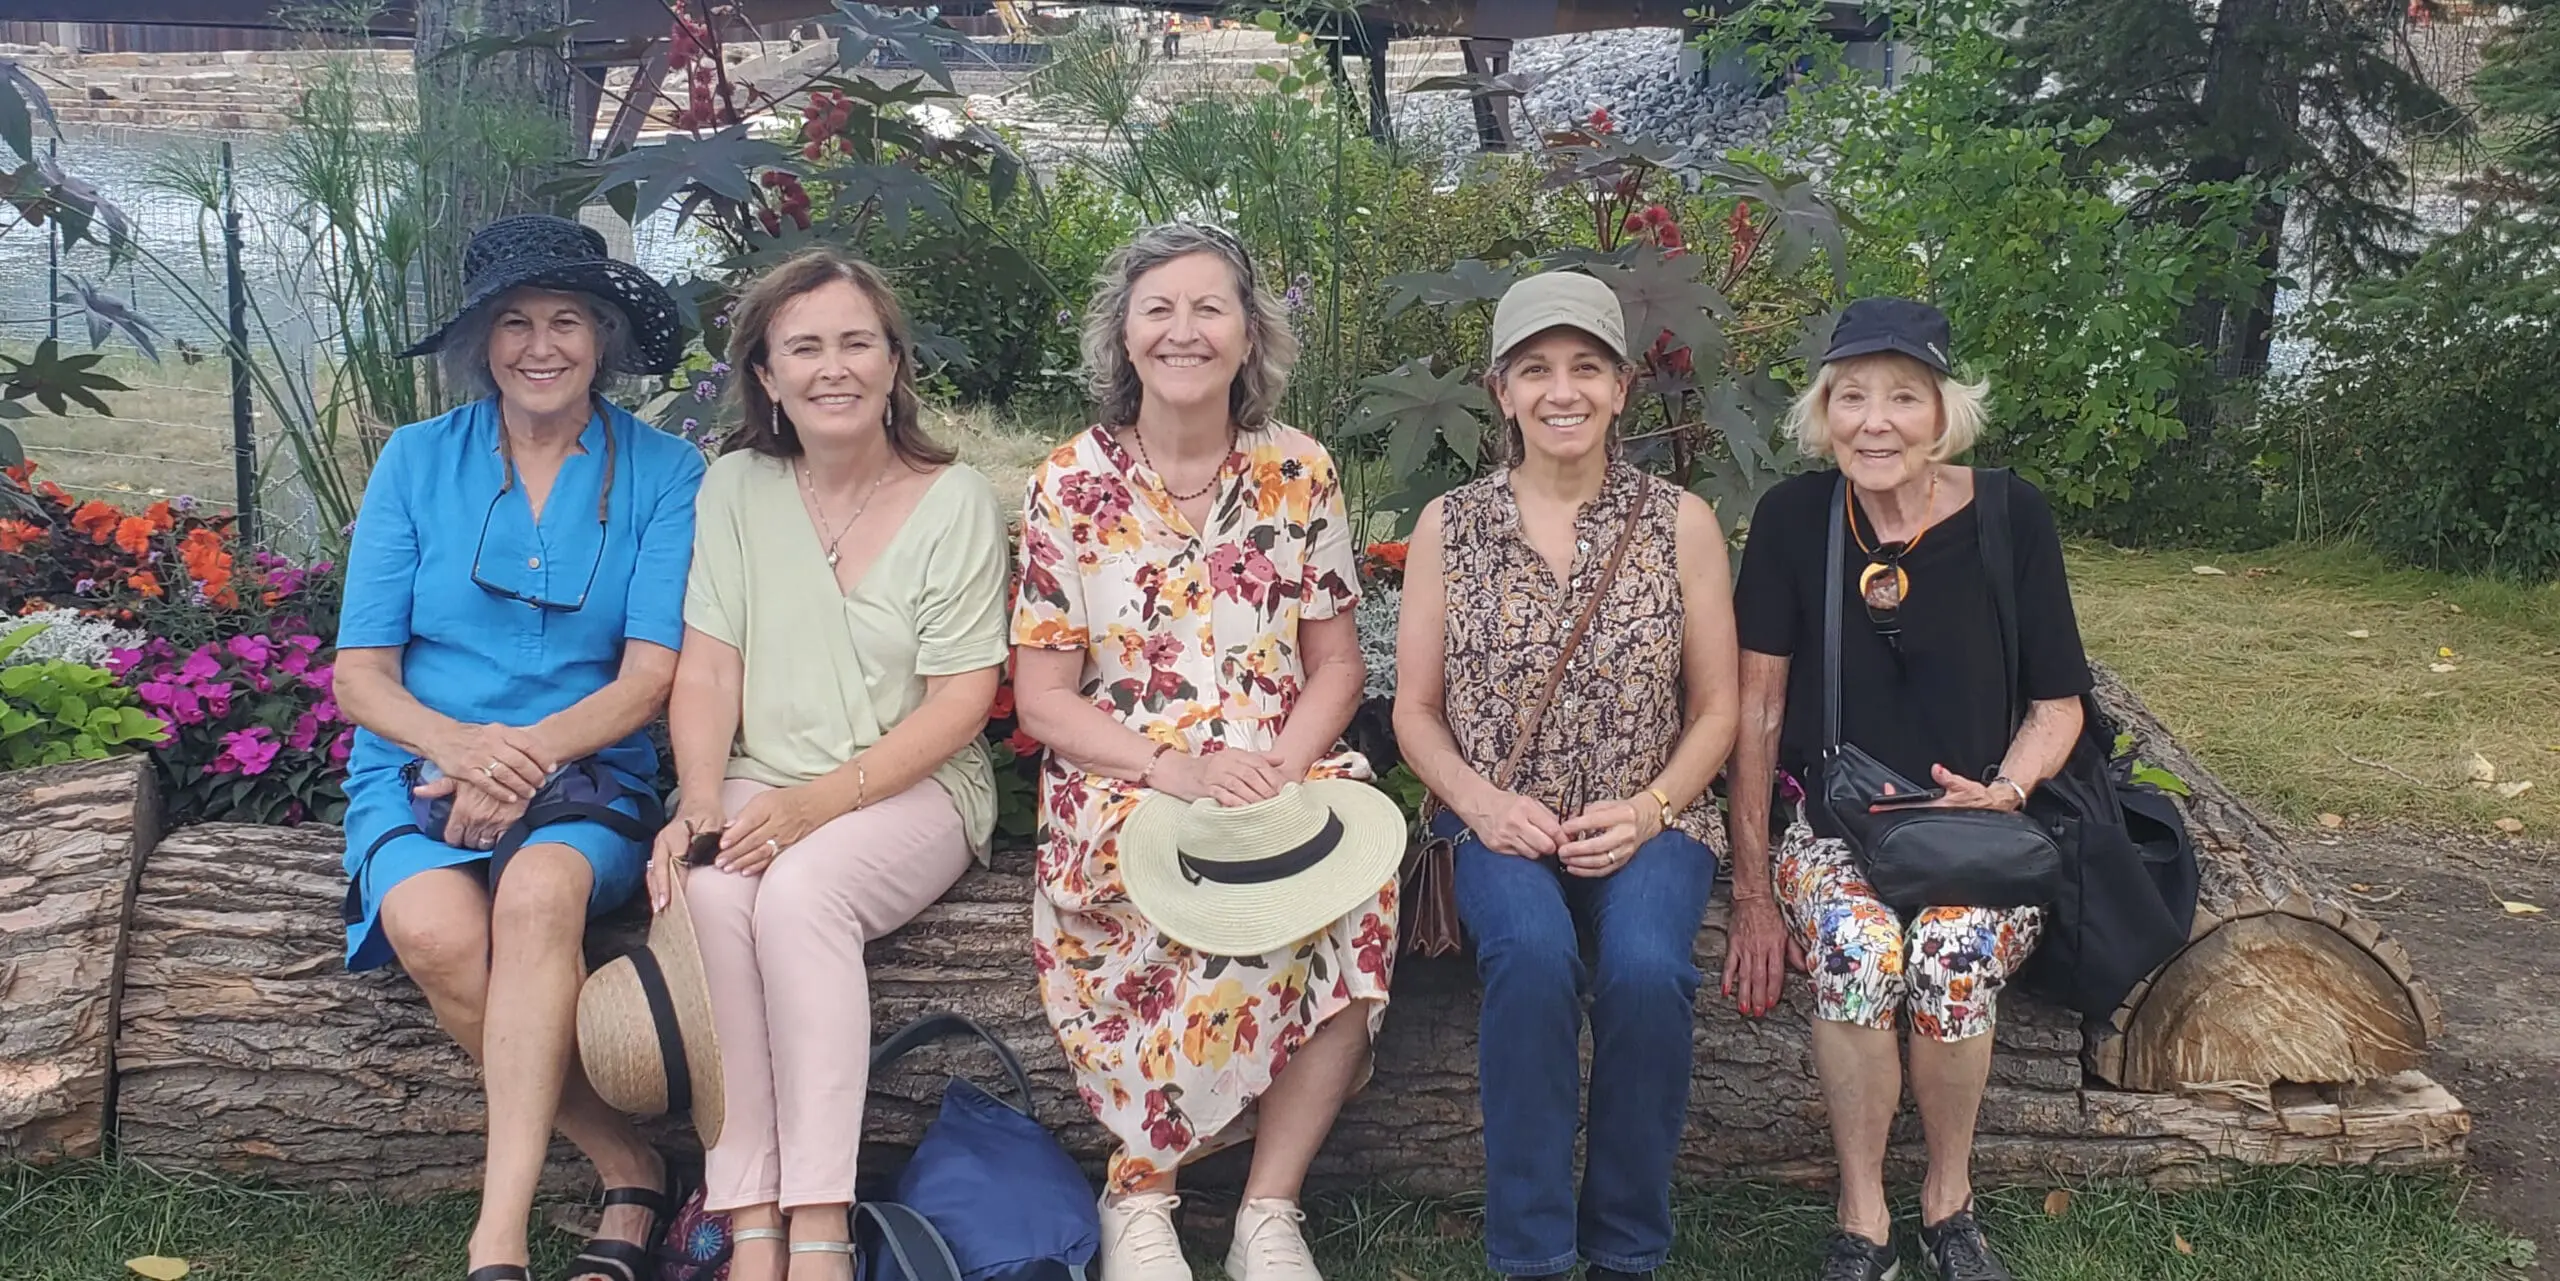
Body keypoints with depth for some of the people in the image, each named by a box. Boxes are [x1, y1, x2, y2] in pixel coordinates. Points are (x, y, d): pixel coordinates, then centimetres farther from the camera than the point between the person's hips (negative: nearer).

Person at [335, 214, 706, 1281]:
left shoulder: (661, 473, 4)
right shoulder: (417, 461, 7)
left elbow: (651, 675, -2)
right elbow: (360, 673, 3)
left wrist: (526, 753, -19)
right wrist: (462, 747, -18)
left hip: (587, 775, -1)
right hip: (419, 767, 2)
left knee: (539, 889, -36)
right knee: (433, 925, -32)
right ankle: (628, 1169, -16)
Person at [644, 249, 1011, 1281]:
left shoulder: (955, 501, -1)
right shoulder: (736, 487, 8)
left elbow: (961, 702, -6)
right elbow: (707, 667, 4)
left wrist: (821, 801, -17)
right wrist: (699, 801, -14)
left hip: (913, 789, -2)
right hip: (757, 784, 3)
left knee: (799, 891, -33)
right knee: (713, 894, -31)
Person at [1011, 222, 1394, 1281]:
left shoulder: (1299, 475, 5)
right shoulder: (1069, 486, 1)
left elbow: (1336, 666, 7)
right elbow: (1044, 699, -1)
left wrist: (1279, 768, -13)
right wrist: (1177, 769, -17)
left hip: (1284, 775, 2)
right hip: (1121, 787, -2)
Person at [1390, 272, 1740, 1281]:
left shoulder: (1681, 523, 4)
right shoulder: (1449, 526, 5)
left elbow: (1715, 710, 6)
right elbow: (1416, 712, 7)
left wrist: (1649, 809, -11)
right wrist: (1481, 802, -12)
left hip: (1648, 820, 0)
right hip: (1500, 822, 0)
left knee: (1647, 967, -31)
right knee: (1533, 956, -33)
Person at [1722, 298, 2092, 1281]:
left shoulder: (2010, 516, -6)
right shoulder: (1794, 518, -5)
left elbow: (2058, 701, 3)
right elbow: (1757, 710, -3)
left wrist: (2006, 789, -17)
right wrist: (1753, 892, -5)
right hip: (1833, 827, 0)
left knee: (1954, 956, -31)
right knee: (1860, 947, -32)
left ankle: (1949, 1198, -3)